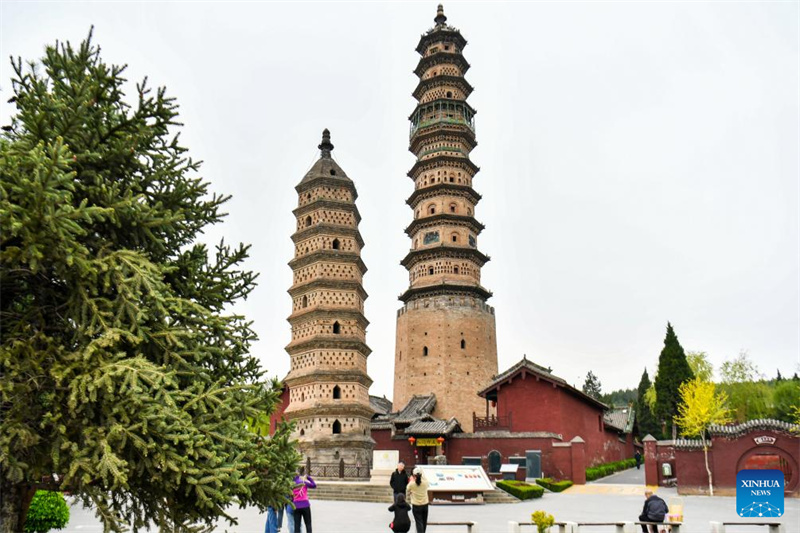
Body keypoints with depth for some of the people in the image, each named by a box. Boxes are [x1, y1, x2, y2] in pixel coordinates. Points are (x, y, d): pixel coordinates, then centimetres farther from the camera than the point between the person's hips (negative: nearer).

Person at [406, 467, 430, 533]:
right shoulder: (425, 482, -11)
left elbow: (407, 493, 3)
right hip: (425, 505, 3)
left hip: (416, 506, -3)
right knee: (424, 522, 19)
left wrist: (408, 500, 24)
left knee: (419, 523, 0)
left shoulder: (411, 484, -15)